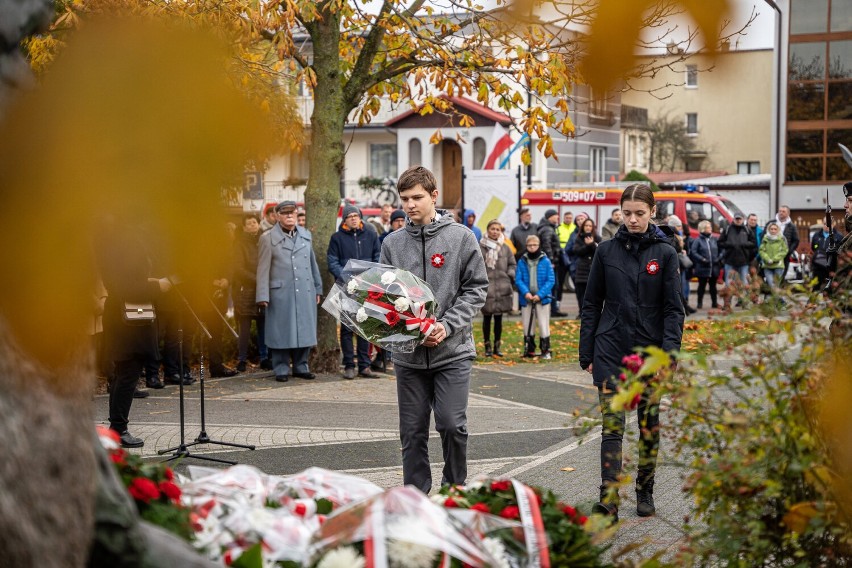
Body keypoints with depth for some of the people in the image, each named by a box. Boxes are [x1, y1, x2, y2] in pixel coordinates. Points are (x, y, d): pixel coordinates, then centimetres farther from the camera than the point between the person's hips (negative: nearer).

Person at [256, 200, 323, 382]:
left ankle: (301, 366, 17)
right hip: (281, 293, -4)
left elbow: (313, 263, 18)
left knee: (304, 330, 6)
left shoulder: (306, 235, 14)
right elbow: (263, 269, -3)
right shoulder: (268, 238, 0)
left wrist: (318, 288, 15)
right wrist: (263, 296, -8)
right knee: (282, 332, 0)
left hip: (305, 292, 4)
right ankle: (281, 369, 9)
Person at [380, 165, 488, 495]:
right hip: (408, 354, 3)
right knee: (413, 431, 7)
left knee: (452, 425, -5)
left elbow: (476, 289, -1)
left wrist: (447, 325, -13)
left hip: (453, 351, -2)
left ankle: (455, 488, 17)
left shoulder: (461, 237, 0)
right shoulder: (392, 243, 6)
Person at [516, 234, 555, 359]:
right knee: (527, 325, 9)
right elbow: (518, 279, -1)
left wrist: (540, 294, -15)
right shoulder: (522, 262, 1)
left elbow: (551, 280, -5)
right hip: (526, 299, 2)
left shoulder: (545, 261, -4)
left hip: (542, 298, -2)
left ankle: (545, 350, 7)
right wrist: (525, 292, -17)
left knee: (544, 325, -1)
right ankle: (529, 350, 19)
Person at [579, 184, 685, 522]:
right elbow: (592, 305, 7)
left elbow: (673, 309, -3)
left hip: (650, 351, 0)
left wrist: (669, 353, -14)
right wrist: (586, 354, 4)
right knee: (612, 427, -7)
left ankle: (645, 493, 27)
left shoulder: (665, 253, -1)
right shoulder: (607, 250, 3)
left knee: (649, 426, 11)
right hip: (611, 351, 0)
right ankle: (608, 504, -11)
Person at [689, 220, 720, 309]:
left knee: (713, 285, 11)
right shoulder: (698, 240, -5)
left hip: (714, 267, 4)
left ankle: (714, 303, 18)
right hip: (702, 268, -4)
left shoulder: (714, 239, 9)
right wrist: (702, 259, -18)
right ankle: (700, 303, 10)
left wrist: (718, 258, -2)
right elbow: (693, 252, -11)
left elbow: (719, 250, 14)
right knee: (702, 285, 3)